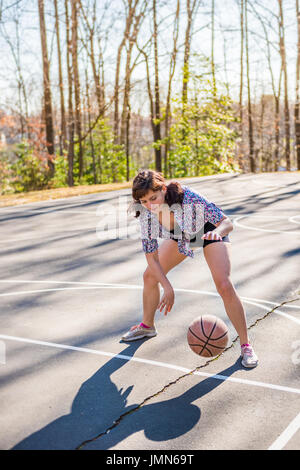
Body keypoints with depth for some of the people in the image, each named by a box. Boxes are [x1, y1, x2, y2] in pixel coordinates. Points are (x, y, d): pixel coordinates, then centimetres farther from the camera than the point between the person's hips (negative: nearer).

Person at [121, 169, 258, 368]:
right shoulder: (146, 212, -26)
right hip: (181, 236, 5)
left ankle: (246, 345, -5)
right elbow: (151, 256, -19)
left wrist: (217, 231, -56)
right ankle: (147, 326, 29)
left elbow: (227, 222, -33)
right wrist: (168, 287, -26)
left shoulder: (187, 197, -40)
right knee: (150, 275, 3)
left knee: (224, 286, -21)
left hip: (210, 230, -5)